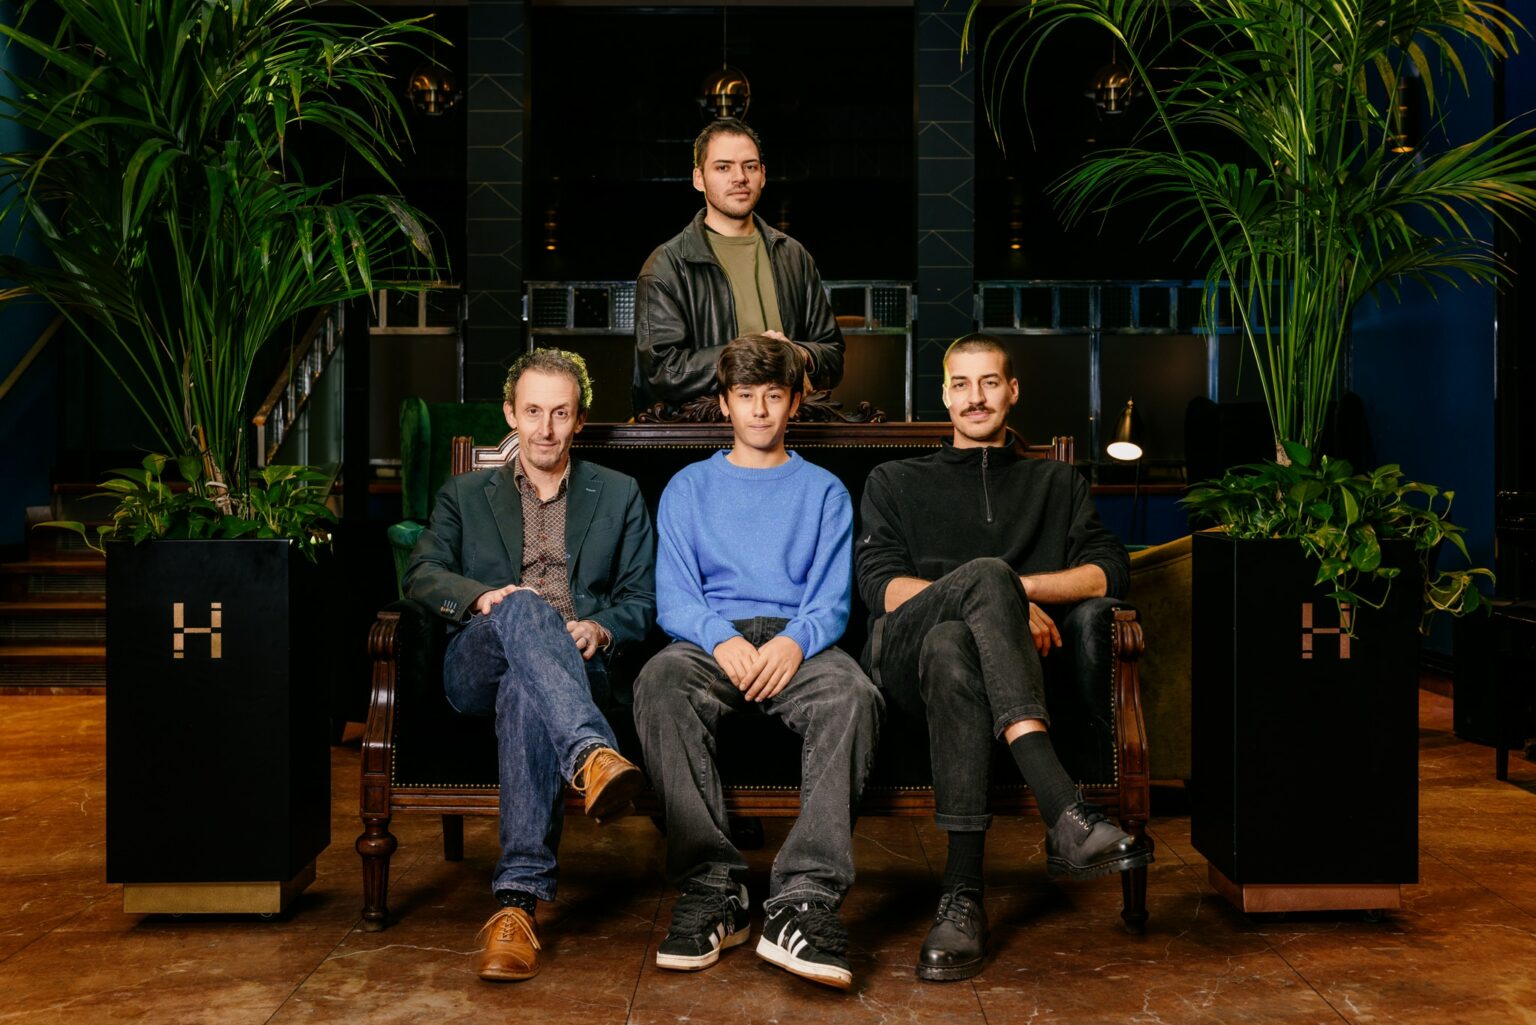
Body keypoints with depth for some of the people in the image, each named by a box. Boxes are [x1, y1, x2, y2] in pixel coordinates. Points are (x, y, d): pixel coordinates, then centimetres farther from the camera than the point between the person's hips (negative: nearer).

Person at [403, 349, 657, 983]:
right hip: (476, 665, 1)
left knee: (525, 691, -40)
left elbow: (641, 601, 16)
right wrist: (482, 596, -14)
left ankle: (519, 897, -50)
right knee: (523, 608, -36)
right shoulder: (465, 496, 25)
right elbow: (421, 574, 8)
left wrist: (602, 630, -7)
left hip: (578, 668, -1)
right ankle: (593, 755, -58)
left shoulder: (620, 496, 24)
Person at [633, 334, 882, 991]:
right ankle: (712, 889, -34)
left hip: (797, 640, 0)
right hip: (711, 639, 0)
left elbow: (832, 600, 8)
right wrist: (721, 639, -15)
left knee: (852, 694, -36)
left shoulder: (823, 491, 21)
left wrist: (795, 641, -16)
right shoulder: (689, 488, 22)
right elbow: (673, 596, 8)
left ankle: (804, 900, -41)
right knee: (659, 681, -36)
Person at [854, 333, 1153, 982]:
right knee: (988, 575, -37)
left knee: (953, 647, -40)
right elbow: (880, 584, 8)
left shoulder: (1057, 484, 31)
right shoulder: (896, 483, 28)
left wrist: (1019, 589, -5)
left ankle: (962, 896, -49)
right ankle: (1064, 814, -53)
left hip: (1012, 661, 1)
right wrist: (999, 594, -6)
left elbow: (1109, 573, 12)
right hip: (903, 658, 0)